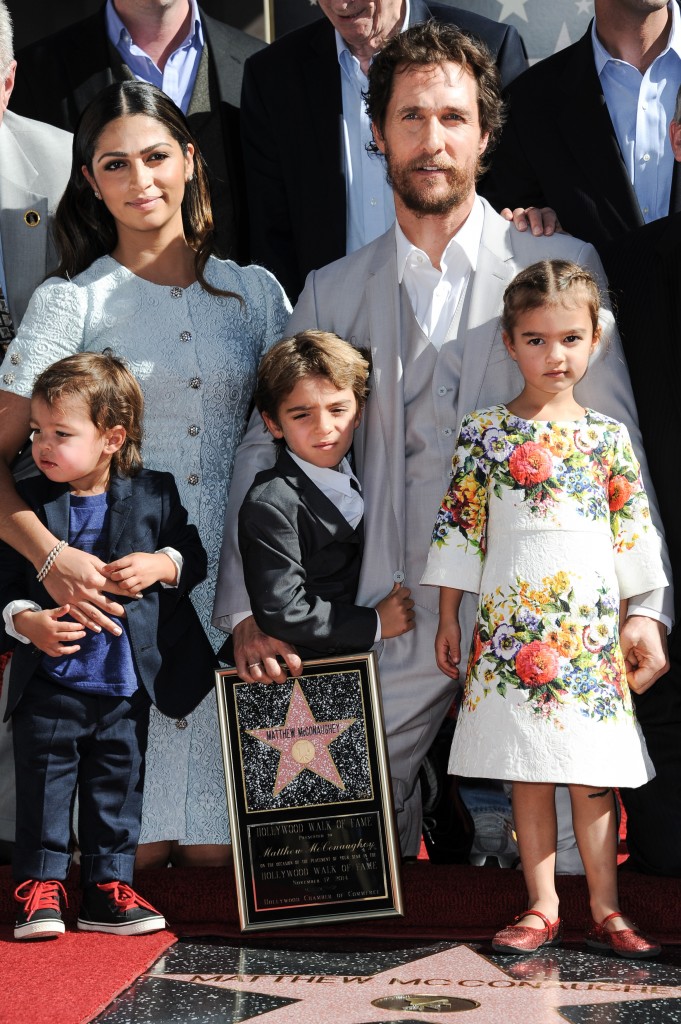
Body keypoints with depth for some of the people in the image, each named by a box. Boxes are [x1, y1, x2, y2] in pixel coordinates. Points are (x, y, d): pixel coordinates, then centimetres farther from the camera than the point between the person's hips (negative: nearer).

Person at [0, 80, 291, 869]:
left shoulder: (254, 292, 12)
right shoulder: (70, 303, 3)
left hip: (235, 588, 2)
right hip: (113, 591, -2)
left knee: (218, 848, 0)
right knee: (132, 848, -3)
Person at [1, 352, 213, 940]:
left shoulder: (155, 495, -1)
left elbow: (194, 557, 8)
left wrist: (162, 565, -12)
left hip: (127, 685, 1)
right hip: (50, 686, -1)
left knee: (119, 787, 10)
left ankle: (109, 889, 21)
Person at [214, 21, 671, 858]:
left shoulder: (561, 268, 5)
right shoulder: (332, 294, 10)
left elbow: (615, 443, 2)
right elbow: (265, 450, 9)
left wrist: (643, 604, -9)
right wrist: (244, 612, -4)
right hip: (394, 631, 1)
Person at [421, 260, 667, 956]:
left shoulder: (609, 437, 6)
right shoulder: (484, 431, 3)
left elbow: (632, 537, 9)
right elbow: (458, 528, 5)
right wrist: (447, 620, 5)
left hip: (591, 627, 1)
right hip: (511, 626, 0)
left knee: (593, 778, 3)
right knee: (528, 774, 4)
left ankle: (605, 912, 11)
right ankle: (541, 909, 13)